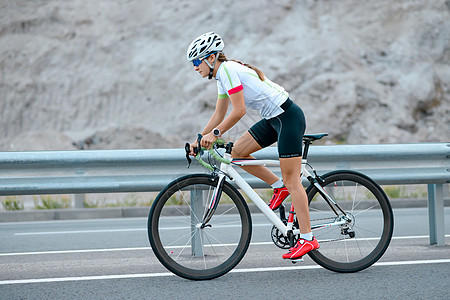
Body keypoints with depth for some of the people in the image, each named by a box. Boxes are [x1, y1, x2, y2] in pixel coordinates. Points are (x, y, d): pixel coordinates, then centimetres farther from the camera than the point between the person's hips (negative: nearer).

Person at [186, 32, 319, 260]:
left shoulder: (228, 70, -16)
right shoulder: (223, 74, 13)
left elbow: (239, 111, -22)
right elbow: (219, 115, 18)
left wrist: (215, 134, -18)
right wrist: (199, 140, 12)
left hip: (288, 117, -9)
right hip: (273, 119, 9)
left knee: (291, 180, -8)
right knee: (237, 151, 3)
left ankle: (307, 239, -7)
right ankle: (278, 186, 15)